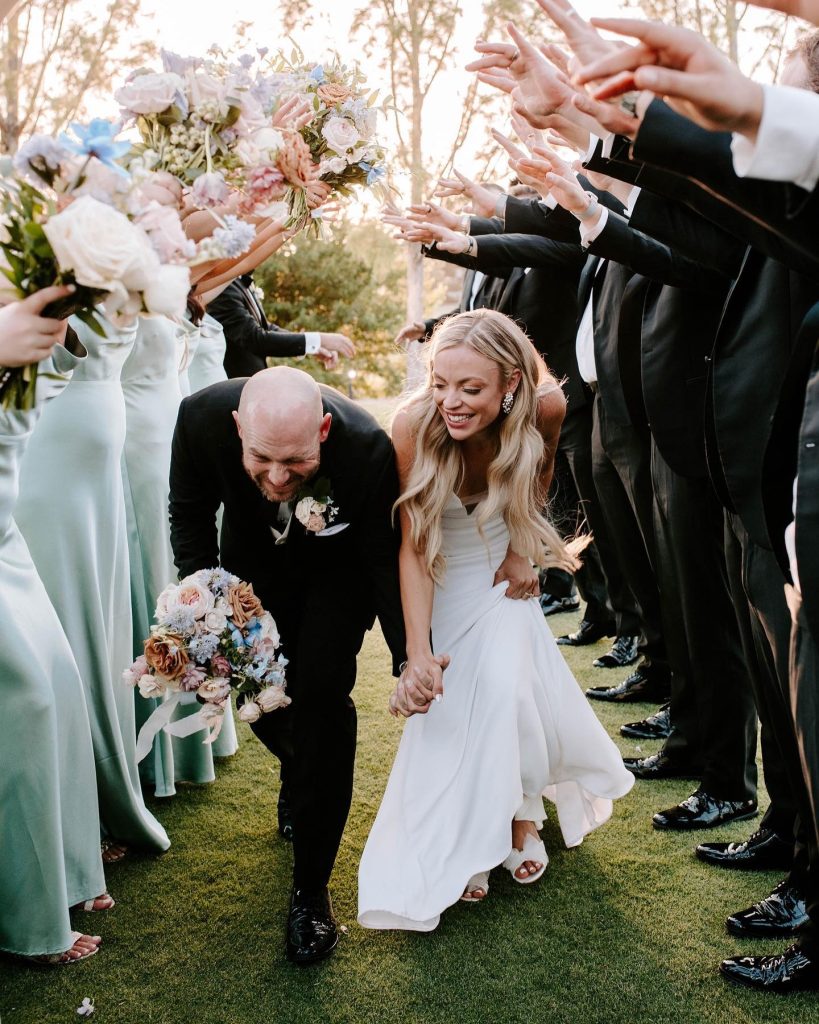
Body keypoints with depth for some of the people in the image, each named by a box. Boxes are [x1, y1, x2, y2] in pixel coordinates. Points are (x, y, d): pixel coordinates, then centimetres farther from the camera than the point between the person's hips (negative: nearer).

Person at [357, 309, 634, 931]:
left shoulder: (545, 407, -26)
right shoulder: (415, 425, -32)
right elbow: (411, 547, -28)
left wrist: (523, 547, -6)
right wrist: (418, 653, -37)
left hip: (499, 575, 1)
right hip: (438, 582, 0)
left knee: (505, 687, -17)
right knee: (448, 711, -7)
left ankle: (518, 816, 11)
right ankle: (458, 845, 16)